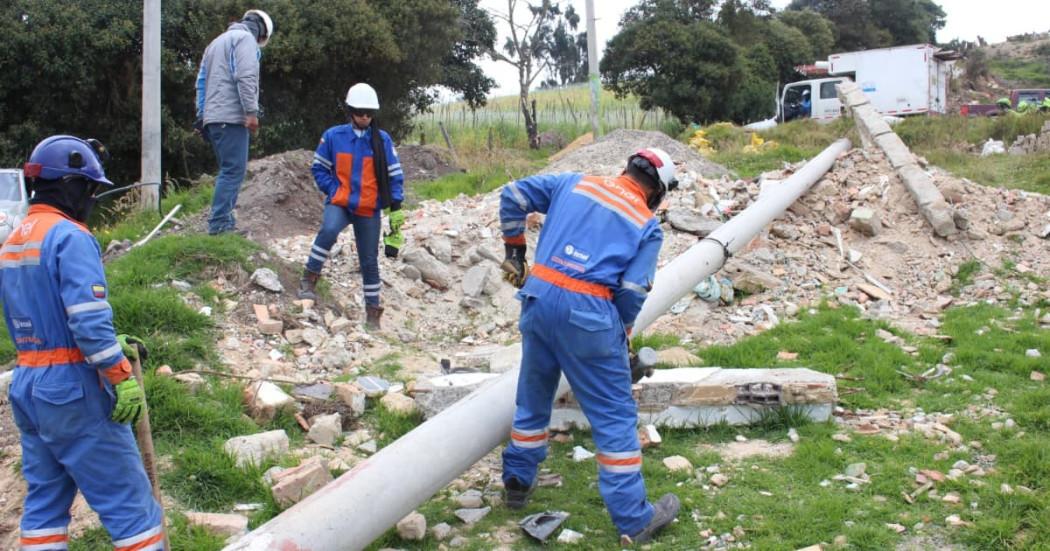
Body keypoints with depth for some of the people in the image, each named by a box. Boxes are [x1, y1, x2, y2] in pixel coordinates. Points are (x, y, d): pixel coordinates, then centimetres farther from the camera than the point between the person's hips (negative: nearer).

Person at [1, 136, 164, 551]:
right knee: (128, 500, -2)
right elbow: (89, 319, -24)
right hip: (73, 388, -9)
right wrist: (121, 375, -18)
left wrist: (110, 346, 16)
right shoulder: (70, 236, -15)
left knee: (44, 500, 16)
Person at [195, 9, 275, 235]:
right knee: (234, 170, -11)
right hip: (231, 116, -9)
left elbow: (202, 81, 25)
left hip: (213, 117, 9)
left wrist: (201, 116, 22)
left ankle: (224, 221, 11)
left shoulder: (217, 41, 27)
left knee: (229, 170, 13)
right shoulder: (245, 38, -1)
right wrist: (252, 112, -19)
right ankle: (219, 223, -16)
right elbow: (245, 77, -16)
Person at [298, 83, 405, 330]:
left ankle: (372, 312, 21)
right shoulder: (333, 136, -3)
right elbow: (319, 168, 6)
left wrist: (396, 209, -3)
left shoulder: (382, 140, -2)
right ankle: (309, 278, -18)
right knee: (329, 230, -34)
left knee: (369, 261, 8)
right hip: (339, 203, -1)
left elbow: (395, 176, 3)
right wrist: (333, 190, -8)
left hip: (369, 210, 1)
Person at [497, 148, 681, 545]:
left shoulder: (575, 183, 13)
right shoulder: (648, 225, 3)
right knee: (615, 415, 5)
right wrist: (621, 332, 13)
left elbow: (513, 195, 12)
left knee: (532, 396, 24)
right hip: (587, 312, -5)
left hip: (538, 297, 5)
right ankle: (634, 519, 10)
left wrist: (514, 250, 22)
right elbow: (632, 291, -4)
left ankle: (517, 483, 38)